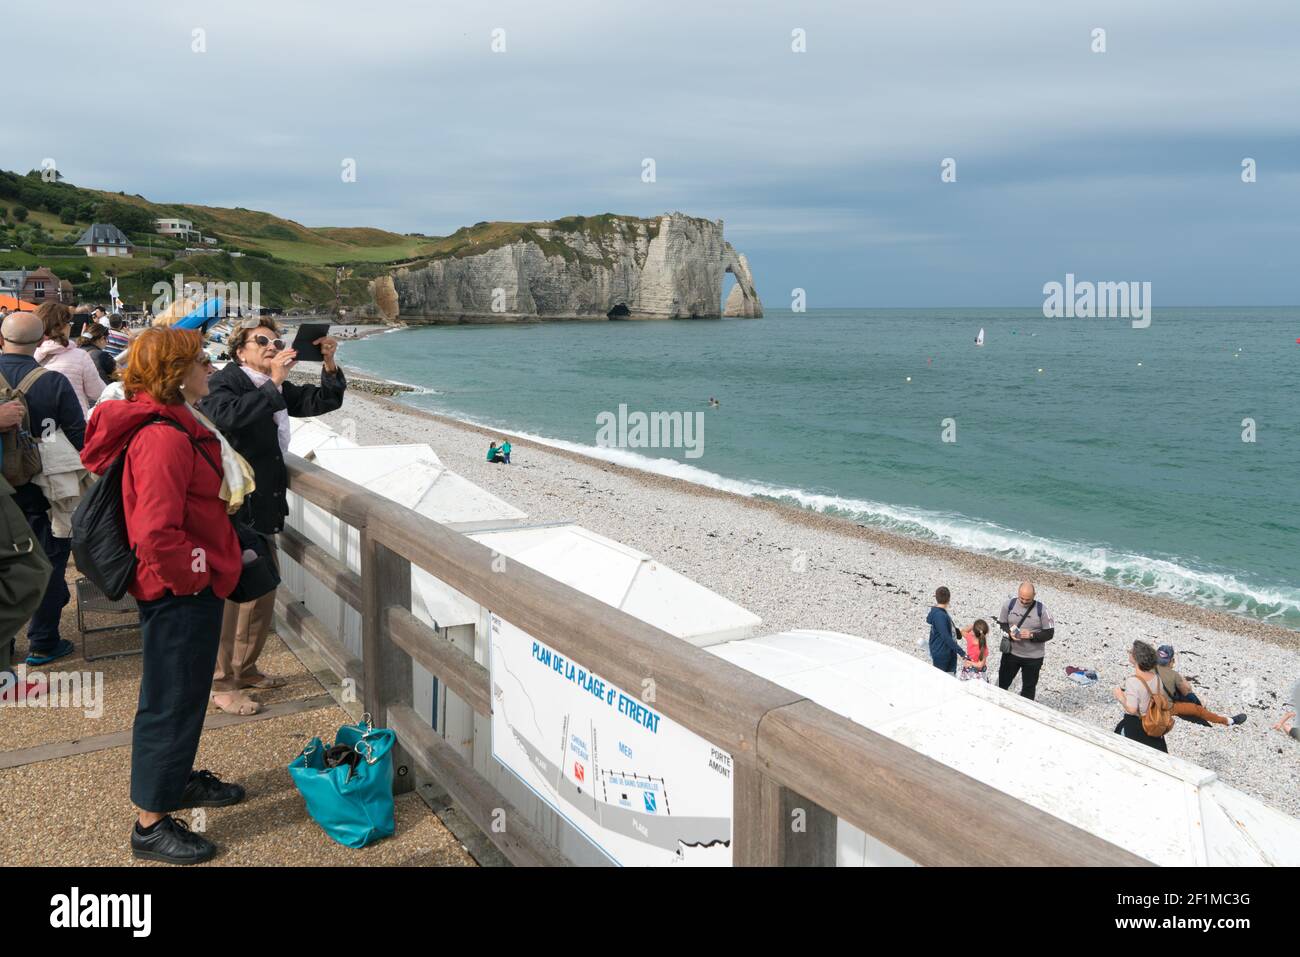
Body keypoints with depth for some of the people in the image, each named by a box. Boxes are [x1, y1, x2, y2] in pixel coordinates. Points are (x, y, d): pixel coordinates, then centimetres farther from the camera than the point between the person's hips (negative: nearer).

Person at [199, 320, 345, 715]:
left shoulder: (276, 388, 14)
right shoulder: (222, 383, -12)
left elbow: (324, 401, 13)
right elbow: (229, 415, -33)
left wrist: (329, 364, -3)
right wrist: (273, 383, -33)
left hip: (263, 508, 9)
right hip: (233, 509, -9)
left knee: (263, 592, 18)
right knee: (233, 595, -4)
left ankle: (244, 668, 33)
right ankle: (222, 685, 7)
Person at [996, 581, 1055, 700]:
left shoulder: (1041, 610, -14)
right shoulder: (1010, 604, -8)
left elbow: (1049, 633, -10)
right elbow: (1001, 623, 3)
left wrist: (1032, 635, -26)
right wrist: (1009, 633, -17)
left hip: (1033, 657, -2)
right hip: (1011, 652, 2)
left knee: (1029, 687, 12)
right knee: (1002, 682, 14)